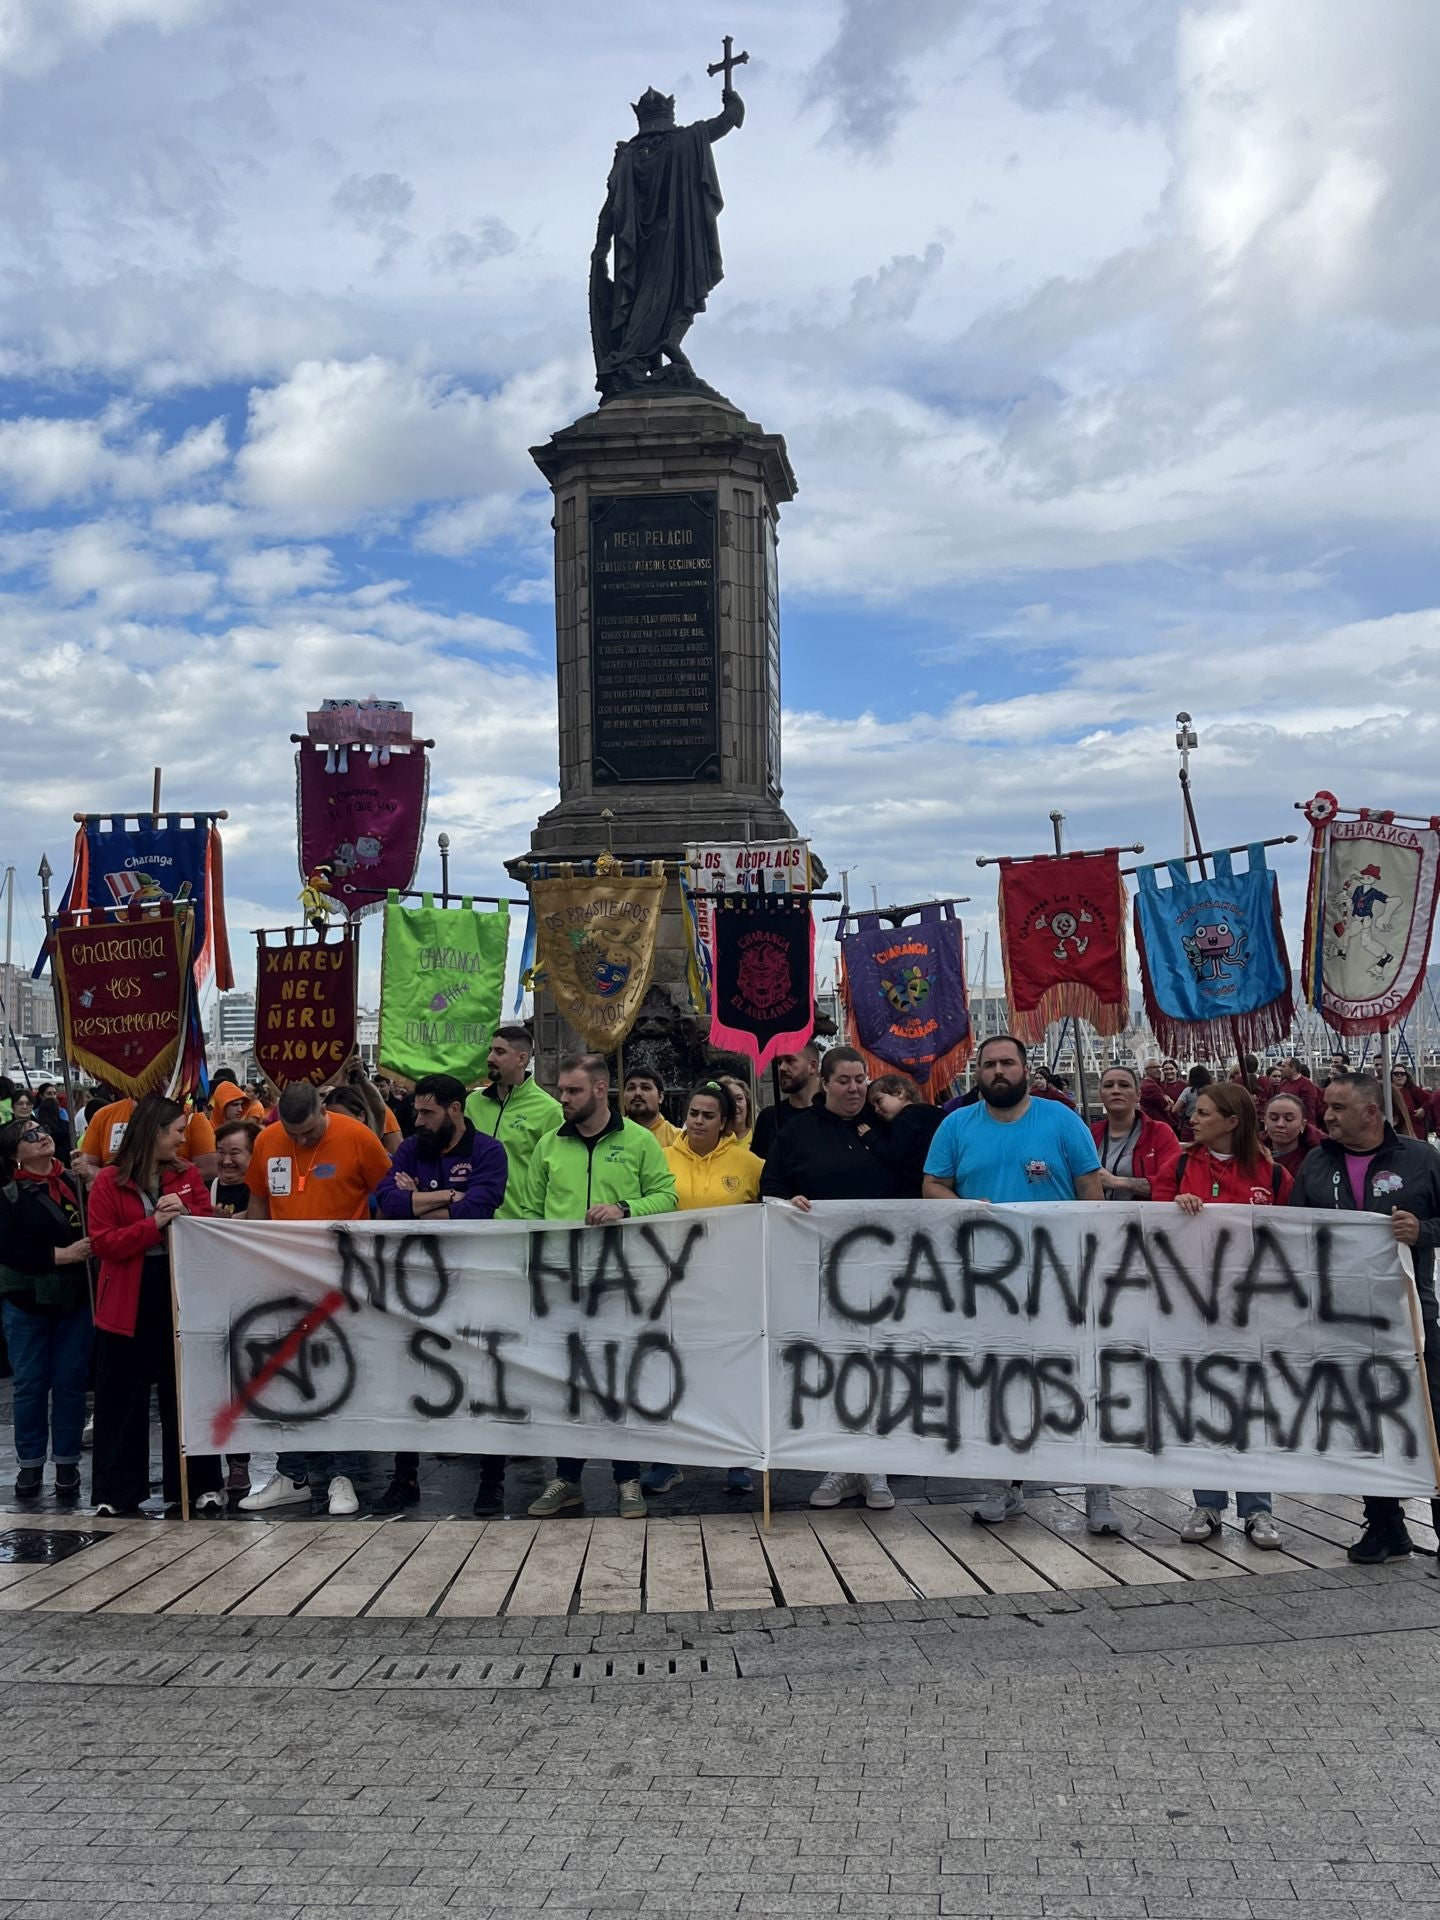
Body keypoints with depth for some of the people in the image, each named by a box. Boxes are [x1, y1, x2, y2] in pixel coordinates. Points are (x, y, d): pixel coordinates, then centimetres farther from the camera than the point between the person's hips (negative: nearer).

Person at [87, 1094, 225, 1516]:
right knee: (122, 1400, 5)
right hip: (128, 1305, -2)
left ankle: (200, 1485, 16)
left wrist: (187, 1214, -13)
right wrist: (154, 1224, -19)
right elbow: (103, 1244, -10)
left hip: (181, 1299, 2)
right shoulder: (109, 1182, -4)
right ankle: (116, 1490, 14)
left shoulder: (188, 1175, 6)